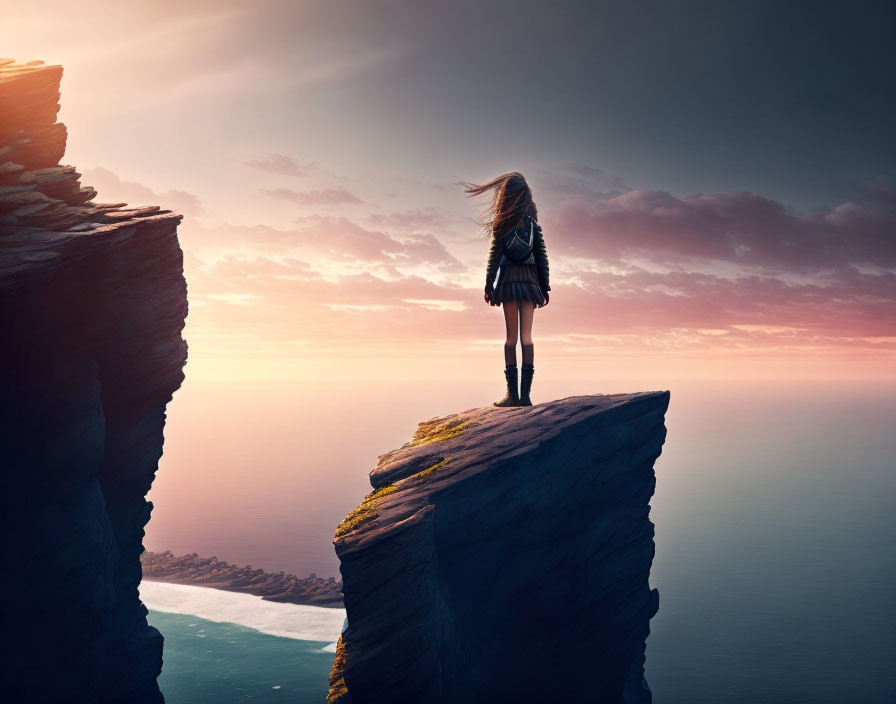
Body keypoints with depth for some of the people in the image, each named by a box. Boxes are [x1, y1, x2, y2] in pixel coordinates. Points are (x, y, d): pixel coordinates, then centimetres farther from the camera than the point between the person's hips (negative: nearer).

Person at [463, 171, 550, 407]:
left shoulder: (502, 224, 0)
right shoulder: (533, 224, 8)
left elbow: (494, 256, -4)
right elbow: (541, 257, 8)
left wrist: (488, 285, -3)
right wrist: (545, 287, 12)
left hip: (509, 279, -2)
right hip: (529, 279, 2)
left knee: (511, 336, 0)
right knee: (526, 336, 0)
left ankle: (512, 393, -6)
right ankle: (525, 393, -6)